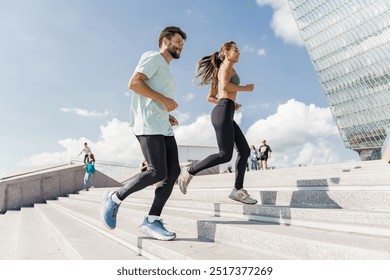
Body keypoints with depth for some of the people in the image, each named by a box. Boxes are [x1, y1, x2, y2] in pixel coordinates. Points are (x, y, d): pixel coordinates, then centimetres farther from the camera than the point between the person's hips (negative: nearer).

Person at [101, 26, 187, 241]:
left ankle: (152, 220, -1)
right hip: (148, 125, -9)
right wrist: (163, 99, -16)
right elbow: (134, 83, -13)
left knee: (173, 171, -4)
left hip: (163, 127, 9)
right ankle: (115, 198, 4)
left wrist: (167, 115, 16)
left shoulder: (165, 71, 30)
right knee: (158, 173, -16)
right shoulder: (153, 57, 3)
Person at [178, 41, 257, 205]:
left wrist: (231, 103, 24)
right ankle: (189, 172, -4)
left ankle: (238, 190, 0)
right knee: (225, 155, -14)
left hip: (224, 114, 10)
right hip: (223, 113, -10)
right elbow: (225, 85, -17)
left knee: (245, 150, 2)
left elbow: (210, 97, 29)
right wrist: (246, 88, -3)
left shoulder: (219, 73, 29)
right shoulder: (227, 65, 3)